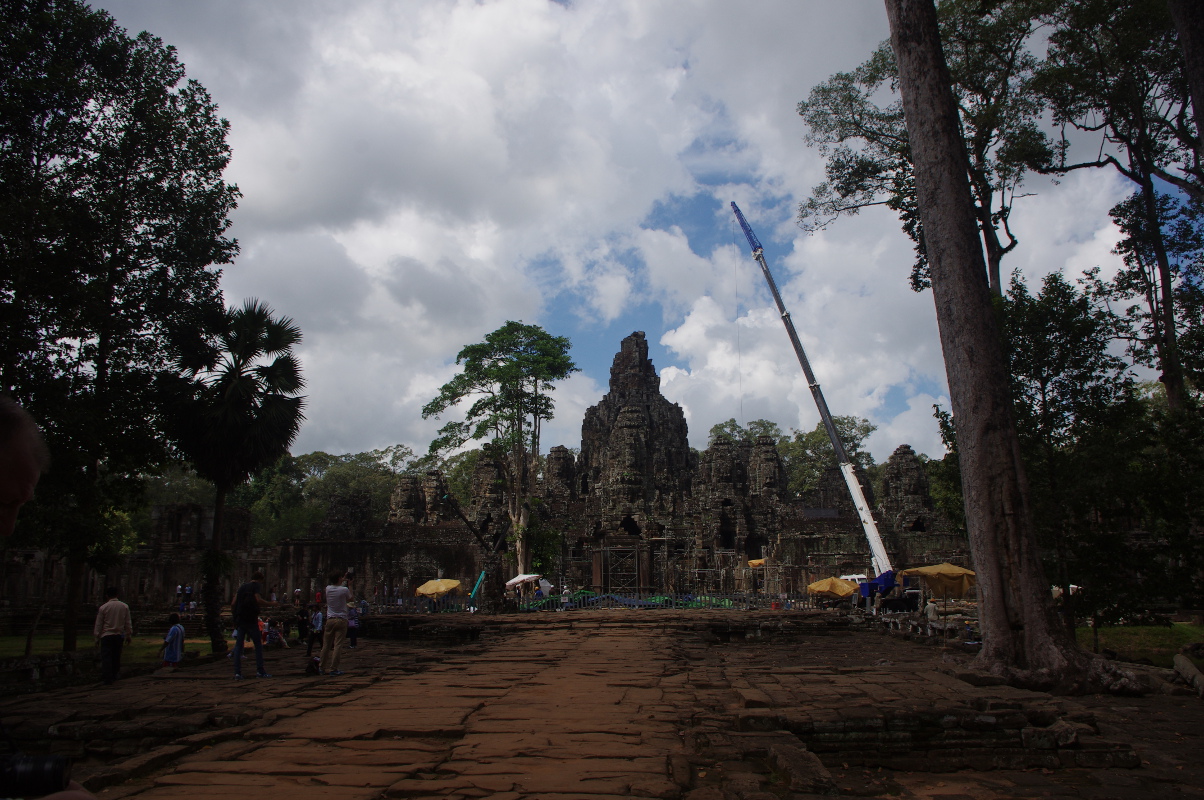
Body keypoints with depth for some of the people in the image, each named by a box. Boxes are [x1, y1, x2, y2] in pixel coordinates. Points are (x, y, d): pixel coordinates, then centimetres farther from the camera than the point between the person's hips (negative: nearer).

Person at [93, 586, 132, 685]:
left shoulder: (103, 608, -5)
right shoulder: (124, 607, 3)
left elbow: (98, 624, 0)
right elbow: (128, 623, 7)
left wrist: (97, 637, 9)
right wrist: (129, 635, 16)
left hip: (106, 635, -3)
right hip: (119, 635, 3)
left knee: (106, 657, -1)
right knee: (116, 657, 14)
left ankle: (108, 679, -7)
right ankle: (113, 676, 21)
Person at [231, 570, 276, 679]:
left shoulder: (242, 587, 17)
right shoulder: (255, 585, -2)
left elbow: (234, 602, 16)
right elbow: (258, 600, -16)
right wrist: (270, 603, -3)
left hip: (239, 619, 6)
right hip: (250, 619, -6)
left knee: (238, 645, 5)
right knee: (258, 644, 3)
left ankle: (237, 672, -3)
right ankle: (260, 671, 1)